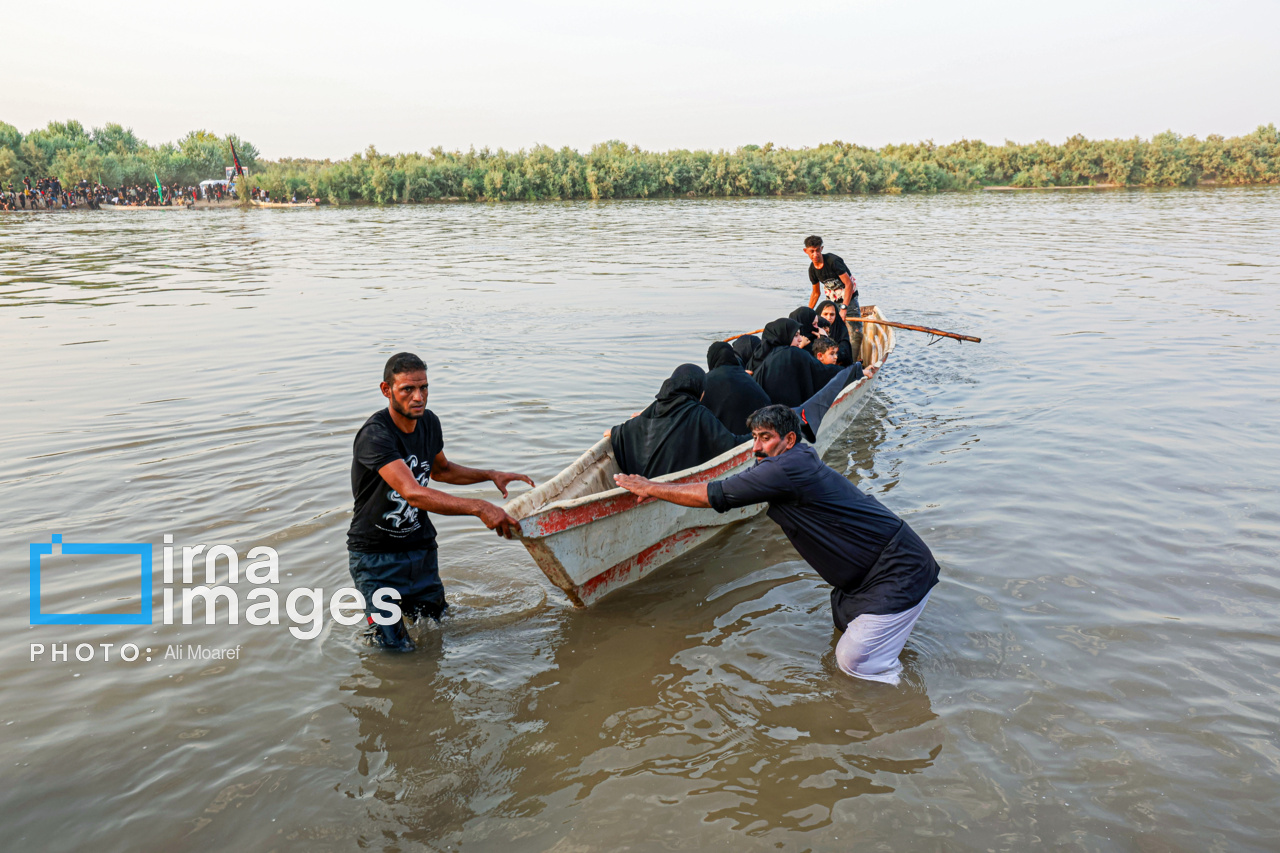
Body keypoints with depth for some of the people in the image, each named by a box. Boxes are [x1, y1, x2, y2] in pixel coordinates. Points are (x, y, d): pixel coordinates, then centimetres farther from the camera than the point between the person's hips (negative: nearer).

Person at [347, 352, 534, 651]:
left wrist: (491, 475, 9)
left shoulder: (429, 422, -1)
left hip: (420, 545, 7)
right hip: (376, 555, -6)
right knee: (396, 649, -4)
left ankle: (401, 601, 41)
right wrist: (479, 508, -46)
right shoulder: (375, 435, -26)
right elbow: (412, 492, -39)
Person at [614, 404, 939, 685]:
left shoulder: (787, 468, -21)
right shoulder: (800, 460, 9)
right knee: (844, 620, 27)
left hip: (900, 572, -10)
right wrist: (657, 489, 22)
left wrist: (651, 488, -6)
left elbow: (714, 496, -17)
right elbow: (725, 487, 21)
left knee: (852, 662, -3)